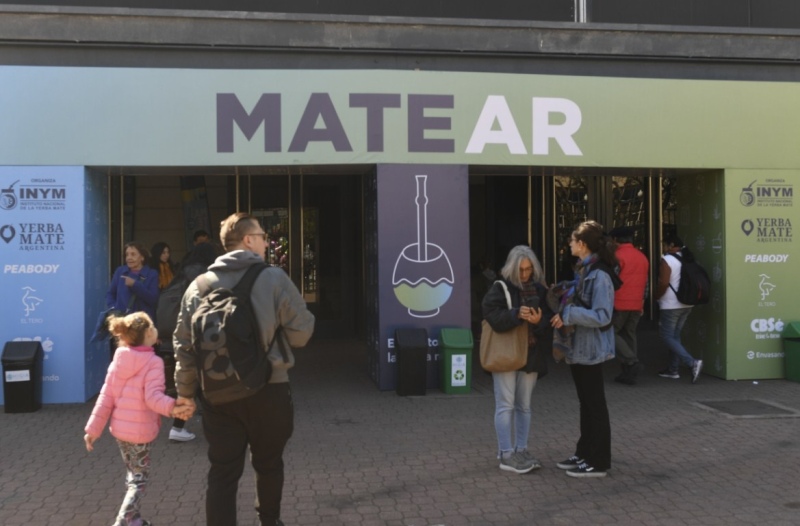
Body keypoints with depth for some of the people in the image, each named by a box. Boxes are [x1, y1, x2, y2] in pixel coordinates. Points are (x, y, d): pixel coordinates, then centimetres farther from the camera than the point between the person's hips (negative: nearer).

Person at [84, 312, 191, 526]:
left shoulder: (118, 360, 1)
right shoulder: (153, 362, -17)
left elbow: (106, 396, 1)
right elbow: (152, 397, -29)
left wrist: (93, 428, 4)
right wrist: (171, 407, -44)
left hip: (119, 427, 6)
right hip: (141, 430, -6)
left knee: (133, 474, 23)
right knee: (140, 479, 6)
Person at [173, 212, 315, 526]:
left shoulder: (199, 285, 4)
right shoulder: (273, 278, -8)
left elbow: (184, 344, 5)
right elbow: (301, 334, -7)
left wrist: (185, 389, 14)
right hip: (268, 391, -2)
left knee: (222, 473, 7)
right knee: (268, 464, 20)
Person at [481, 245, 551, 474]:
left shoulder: (539, 290, 7)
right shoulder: (500, 288, -6)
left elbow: (547, 324, 2)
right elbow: (491, 316, -19)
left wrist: (539, 321, -19)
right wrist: (516, 314, -28)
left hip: (530, 354, 5)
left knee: (524, 406, 12)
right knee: (506, 405, -2)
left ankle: (521, 450, 22)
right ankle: (506, 455, 4)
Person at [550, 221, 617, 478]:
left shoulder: (599, 275, -19)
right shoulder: (584, 271, 10)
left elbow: (602, 316, -24)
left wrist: (567, 315, -23)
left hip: (591, 349, -9)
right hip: (579, 347, 9)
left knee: (595, 405, 1)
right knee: (586, 404, 17)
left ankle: (599, 462, 12)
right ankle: (584, 453, 29)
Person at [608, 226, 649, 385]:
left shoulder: (618, 256, -10)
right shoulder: (642, 257, 13)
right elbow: (645, 284, 17)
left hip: (619, 304, -7)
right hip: (636, 306, 7)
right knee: (629, 336, 12)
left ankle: (632, 362, -12)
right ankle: (628, 374, 11)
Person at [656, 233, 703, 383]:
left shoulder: (667, 260, -14)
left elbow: (664, 283, -22)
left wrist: (657, 296, -6)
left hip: (670, 305, -8)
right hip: (686, 304, 8)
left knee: (667, 336, -2)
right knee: (675, 335, 16)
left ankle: (692, 362, -16)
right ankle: (673, 370, 18)